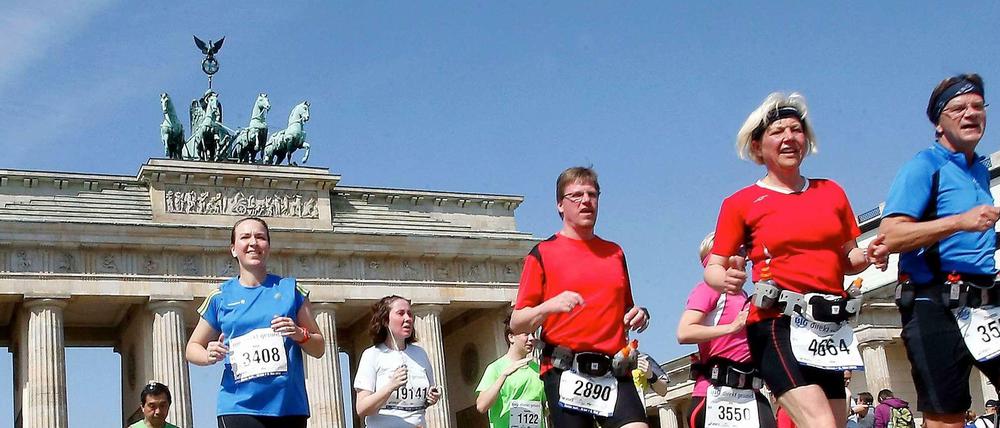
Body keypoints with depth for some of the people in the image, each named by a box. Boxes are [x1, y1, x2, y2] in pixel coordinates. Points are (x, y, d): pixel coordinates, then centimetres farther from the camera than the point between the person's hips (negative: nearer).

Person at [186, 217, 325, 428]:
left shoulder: (290, 289, 9)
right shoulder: (221, 297, 8)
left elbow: (319, 348, 11)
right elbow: (192, 348, 17)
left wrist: (300, 335, -10)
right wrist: (210, 356, -5)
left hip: (290, 405, 2)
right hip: (239, 407, -2)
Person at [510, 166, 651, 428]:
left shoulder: (614, 252, 21)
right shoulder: (543, 253, 7)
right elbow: (517, 324, 2)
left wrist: (639, 315, 6)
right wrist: (550, 306, -17)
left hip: (615, 375, 3)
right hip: (566, 373, -3)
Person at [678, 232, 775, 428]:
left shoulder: (744, 298, 21)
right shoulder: (709, 289, -2)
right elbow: (684, 333, -16)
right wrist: (732, 327, -18)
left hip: (750, 393, 7)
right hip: (717, 392, -7)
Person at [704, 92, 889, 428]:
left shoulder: (832, 192, 14)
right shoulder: (741, 203, 2)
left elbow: (847, 259, 20)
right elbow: (713, 268, 1)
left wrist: (870, 256, -2)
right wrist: (728, 279, -21)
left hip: (830, 328, 6)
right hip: (778, 324, -5)